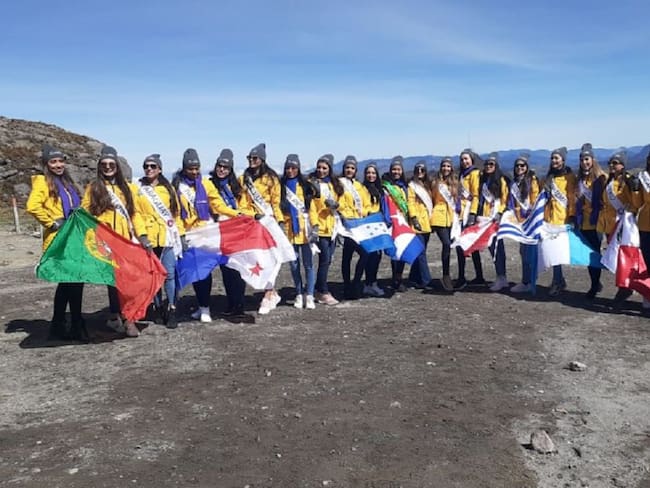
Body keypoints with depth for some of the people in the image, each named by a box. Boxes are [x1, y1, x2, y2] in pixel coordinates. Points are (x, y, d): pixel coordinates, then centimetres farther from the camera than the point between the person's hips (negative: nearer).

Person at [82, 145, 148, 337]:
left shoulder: (128, 187, 15)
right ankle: (115, 315, 9)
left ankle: (128, 318, 1)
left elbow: (135, 212, 11)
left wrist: (142, 235, 1)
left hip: (126, 240, 2)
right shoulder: (93, 188, 9)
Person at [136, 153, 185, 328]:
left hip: (168, 236, 0)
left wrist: (181, 234, 7)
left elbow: (176, 213, 12)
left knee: (169, 273, -6)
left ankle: (171, 310, 0)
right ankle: (158, 308, 16)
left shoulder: (168, 188, 13)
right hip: (148, 238, 0)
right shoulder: (138, 189, 9)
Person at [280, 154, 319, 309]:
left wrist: (314, 226, -5)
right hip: (290, 230, 1)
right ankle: (299, 294, 16)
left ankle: (309, 295, 3)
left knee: (308, 264, -2)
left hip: (305, 230, -1)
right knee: (294, 264, 6)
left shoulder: (305, 185, 6)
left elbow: (312, 206, 2)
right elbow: (277, 206, 8)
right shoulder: (281, 186, 9)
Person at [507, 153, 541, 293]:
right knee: (523, 250, 11)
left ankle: (527, 282, -4)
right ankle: (526, 281, 18)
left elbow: (535, 200, -8)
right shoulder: (514, 183, 16)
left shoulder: (532, 180, -3)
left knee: (528, 251, -7)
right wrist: (514, 217, 12)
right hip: (519, 221, 7)